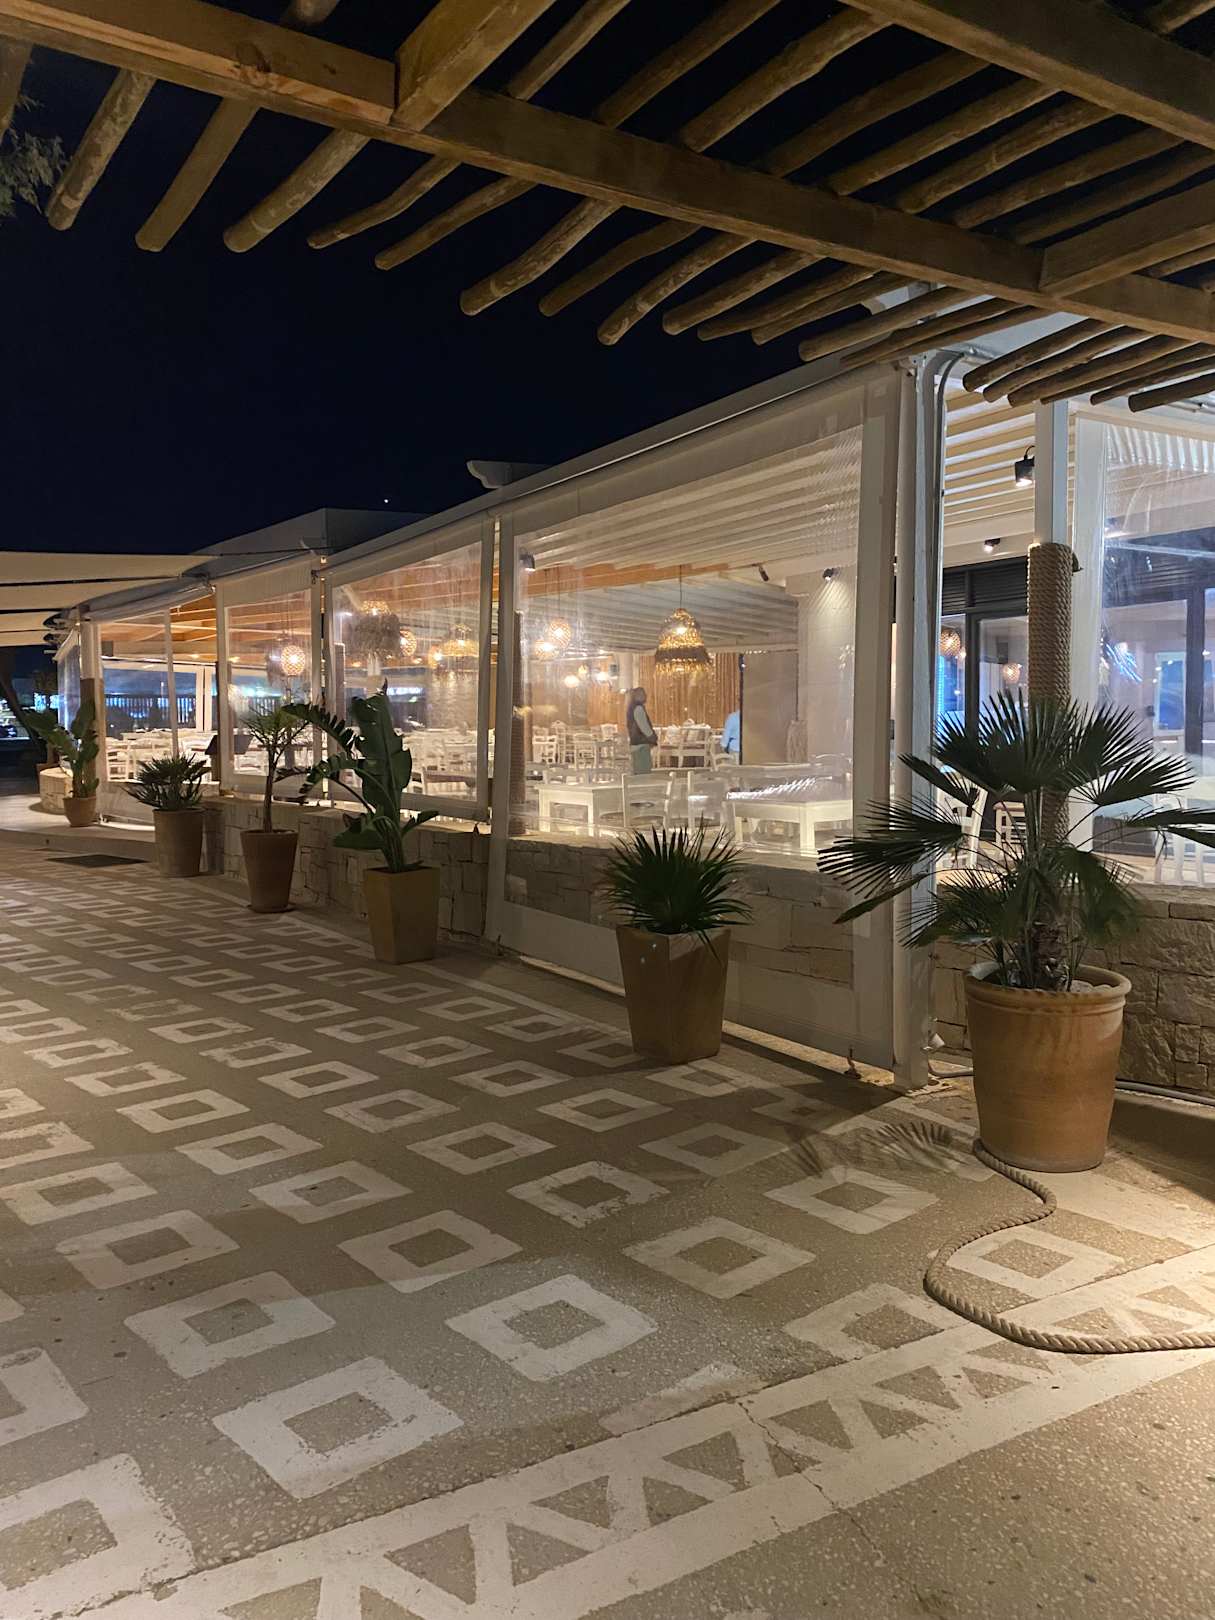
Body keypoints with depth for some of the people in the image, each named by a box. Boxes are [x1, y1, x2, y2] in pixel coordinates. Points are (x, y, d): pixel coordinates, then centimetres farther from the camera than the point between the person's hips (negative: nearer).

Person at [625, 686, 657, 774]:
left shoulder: (631, 708, 17)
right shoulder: (638, 708, -13)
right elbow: (644, 727, -16)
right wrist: (654, 738, 0)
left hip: (634, 744, 10)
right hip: (641, 745, -10)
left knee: (637, 775, 13)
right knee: (644, 775, -12)